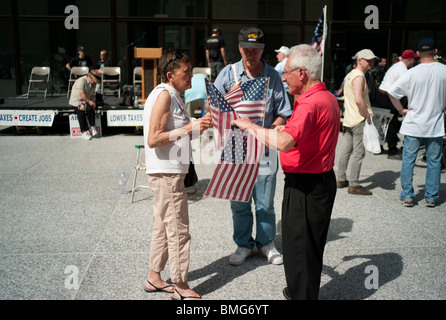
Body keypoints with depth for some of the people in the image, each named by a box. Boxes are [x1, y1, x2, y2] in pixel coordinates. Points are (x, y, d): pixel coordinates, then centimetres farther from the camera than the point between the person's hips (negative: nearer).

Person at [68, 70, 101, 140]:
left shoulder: (93, 84, 11)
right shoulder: (82, 80, -14)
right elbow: (81, 93, -23)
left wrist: (93, 102, -2)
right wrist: (89, 101, -21)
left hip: (86, 101, 6)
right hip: (76, 101, -5)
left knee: (90, 109, -24)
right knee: (81, 113, -24)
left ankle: (92, 128, -18)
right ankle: (84, 132, -16)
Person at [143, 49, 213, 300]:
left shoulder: (174, 96, 15)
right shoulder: (164, 95, -15)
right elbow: (153, 139, -22)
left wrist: (199, 125, 5)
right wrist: (189, 128, -21)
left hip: (171, 171, 10)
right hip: (166, 173, -10)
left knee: (164, 226, 17)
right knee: (178, 230, -2)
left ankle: (154, 278, 29)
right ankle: (181, 286, 11)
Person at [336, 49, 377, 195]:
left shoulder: (351, 74, 17)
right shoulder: (359, 76, -15)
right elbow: (358, 100, -26)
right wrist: (368, 115, -15)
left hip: (349, 118, 10)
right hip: (358, 119, -10)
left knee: (346, 149, 14)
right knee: (358, 152, -6)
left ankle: (341, 179, 21)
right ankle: (354, 185, -3)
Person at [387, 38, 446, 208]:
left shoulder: (412, 73, -10)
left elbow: (392, 92, -9)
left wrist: (401, 109, 2)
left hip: (413, 125, -1)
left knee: (408, 160, 8)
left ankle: (407, 196, 11)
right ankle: (431, 197, 17)